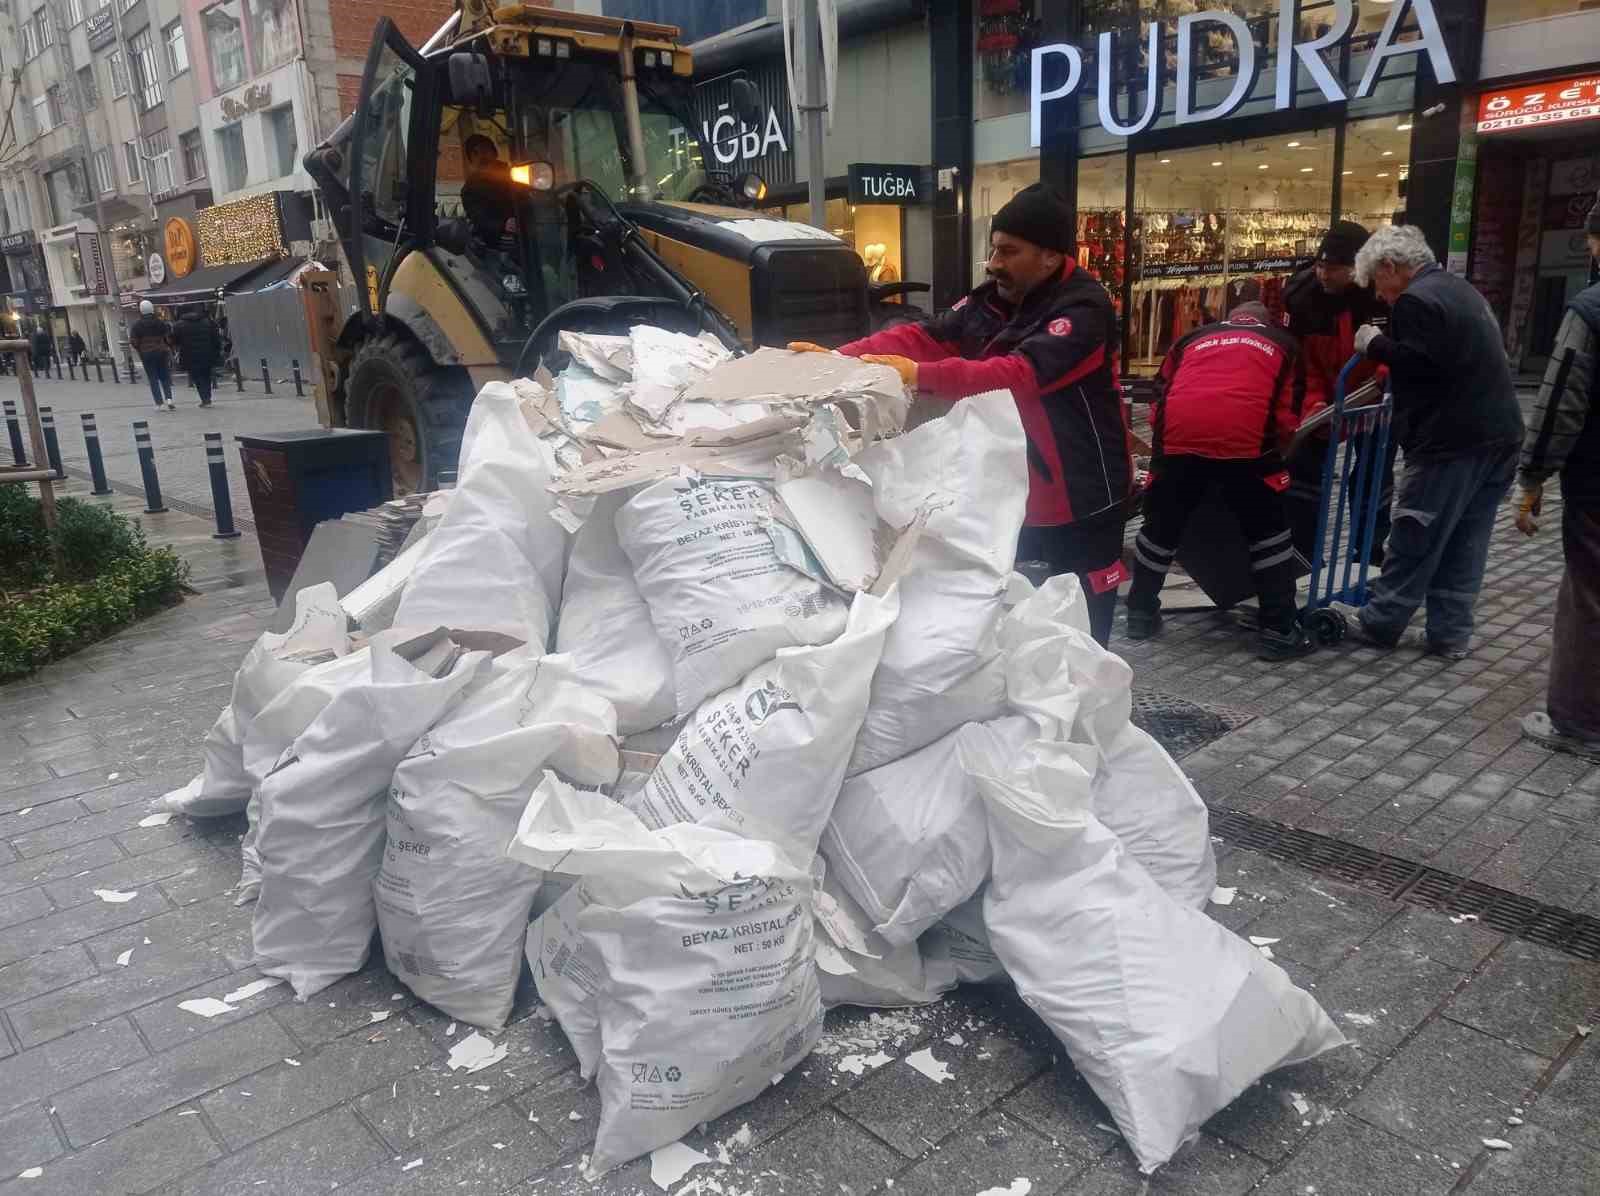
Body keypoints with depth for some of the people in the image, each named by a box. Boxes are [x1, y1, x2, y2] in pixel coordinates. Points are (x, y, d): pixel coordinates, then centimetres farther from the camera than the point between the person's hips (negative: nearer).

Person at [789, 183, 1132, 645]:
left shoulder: (1083, 309, -19)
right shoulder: (991, 300, 3)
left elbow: (1022, 373, -34)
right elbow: (922, 336, -4)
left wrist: (921, 376, -43)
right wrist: (839, 359, -18)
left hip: (1079, 501, -7)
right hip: (1011, 493, 7)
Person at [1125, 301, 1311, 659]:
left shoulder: (1192, 339, 33)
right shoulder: (1284, 344, 28)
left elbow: (1162, 398, 31)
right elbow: (1287, 414, 19)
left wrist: (1161, 447, 42)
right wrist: (1275, 456, 33)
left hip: (1179, 435, 2)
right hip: (1244, 439, -2)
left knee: (1162, 525, 19)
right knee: (1268, 530, 13)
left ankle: (1140, 614, 31)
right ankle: (1280, 631, 14)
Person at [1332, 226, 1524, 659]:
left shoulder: (1415, 300, -11)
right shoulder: (1461, 290, 20)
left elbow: (1417, 363, -21)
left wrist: (1375, 343, -8)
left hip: (1453, 440, -9)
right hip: (1498, 433, 9)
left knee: (1415, 538, 1)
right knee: (1466, 541, 11)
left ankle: (1381, 621, 11)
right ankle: (1451, 633, 15)